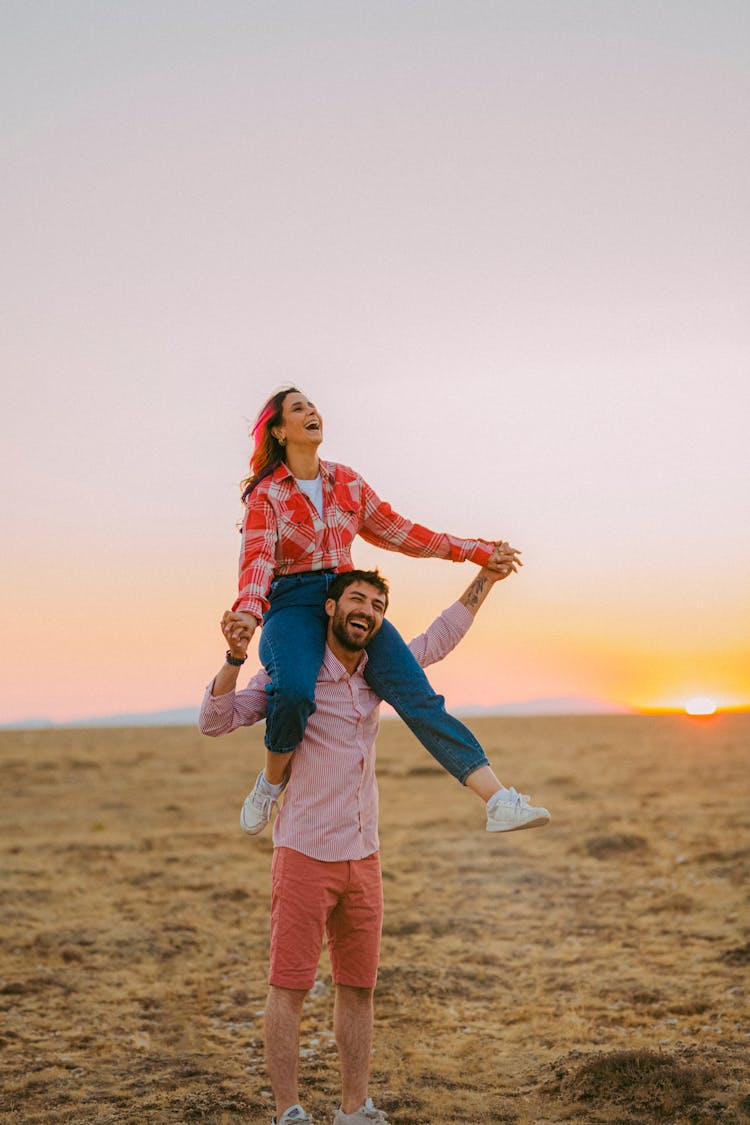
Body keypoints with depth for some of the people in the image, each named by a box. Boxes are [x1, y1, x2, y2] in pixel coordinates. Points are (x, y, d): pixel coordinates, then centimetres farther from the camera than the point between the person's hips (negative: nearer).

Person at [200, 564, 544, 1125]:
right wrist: (235, 659, -29)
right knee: (289, 987, -2)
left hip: (363, 858, 6)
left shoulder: (375, 673, 9)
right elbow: (216, 719, -13)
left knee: (358, 988, 10)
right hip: (304, 857, -6)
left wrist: (484, 581, 24)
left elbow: (436, 642, 24)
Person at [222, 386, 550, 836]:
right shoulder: (266, 494, -1)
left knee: (418, 697, -16)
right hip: (292, 604, -4)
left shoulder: (347, 482, 13)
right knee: (295, 691, -36)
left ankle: (500, 802, -27)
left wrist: (477, 551, 19)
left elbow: (396, 530, 20)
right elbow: (258, 558, -15)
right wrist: (249, 610, -37)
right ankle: (272, 783, -6)